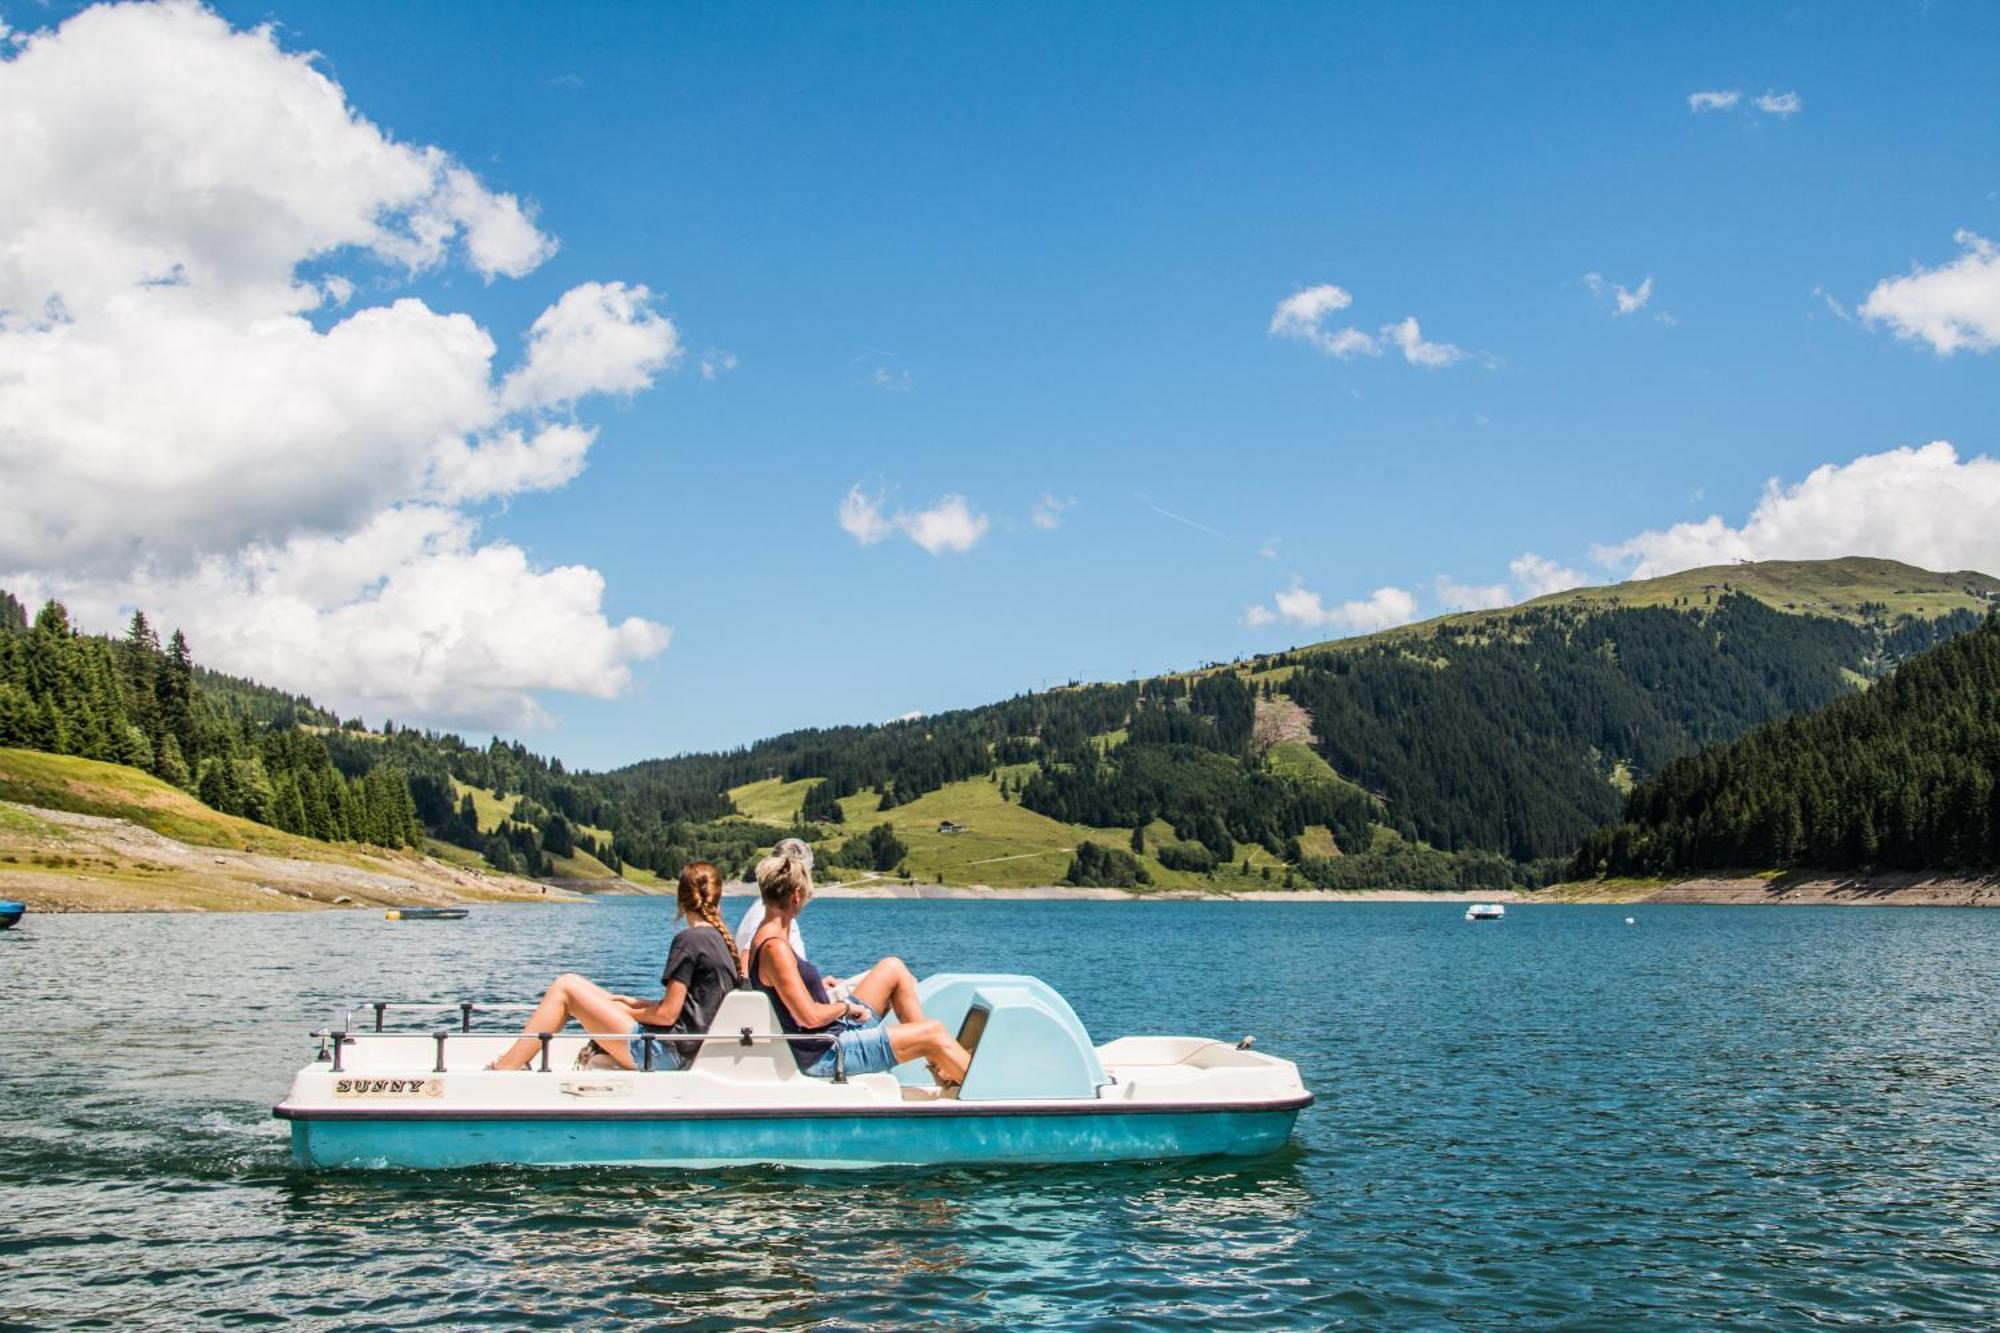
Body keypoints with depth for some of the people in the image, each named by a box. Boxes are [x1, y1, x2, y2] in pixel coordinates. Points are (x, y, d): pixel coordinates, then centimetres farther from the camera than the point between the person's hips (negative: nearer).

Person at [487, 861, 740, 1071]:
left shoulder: (689, 940, -14)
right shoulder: (722, 940, 12)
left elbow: (667, 1014, -16)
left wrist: (624, 1010, 0)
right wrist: (629, 1002, 14)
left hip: (663, 1054, -9)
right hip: (679, 1053, 9)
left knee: (565, 987, -3)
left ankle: (504, 1070, 0)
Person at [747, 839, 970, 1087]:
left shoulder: (763, 937, 6)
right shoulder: (774, 947, -24)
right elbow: (811, 1017, -26)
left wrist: (820, 986, 8)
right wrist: (845, 1006, -10)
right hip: (825, 1055, -10)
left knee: (893, 968, 18)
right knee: (934, 1032, -7)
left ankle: (940, 1069, 19)